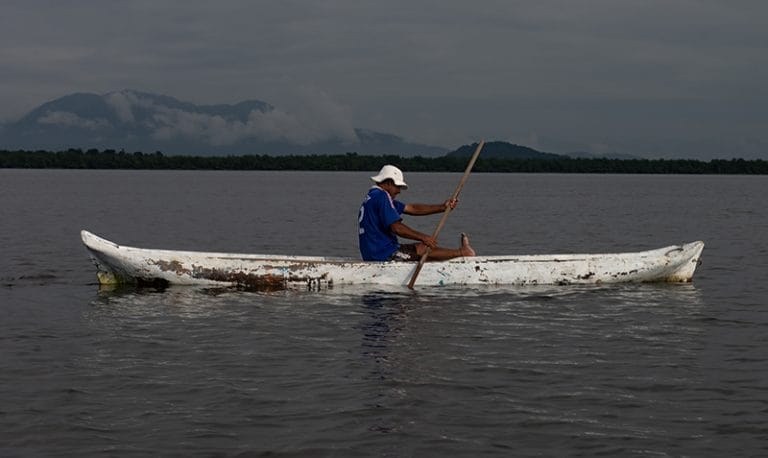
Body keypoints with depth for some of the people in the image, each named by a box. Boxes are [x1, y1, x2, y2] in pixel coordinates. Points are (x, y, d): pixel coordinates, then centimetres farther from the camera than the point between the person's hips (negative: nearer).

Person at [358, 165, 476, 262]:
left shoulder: (374, 196, 20)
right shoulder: (381, 196, -13)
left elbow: (412, 208, 17)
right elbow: (396, 228, -22)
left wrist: (442, 207, 11)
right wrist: (423, 237, -16)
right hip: (384, 254, -10)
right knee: (424, 248, -5)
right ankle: (462, 251, 8)